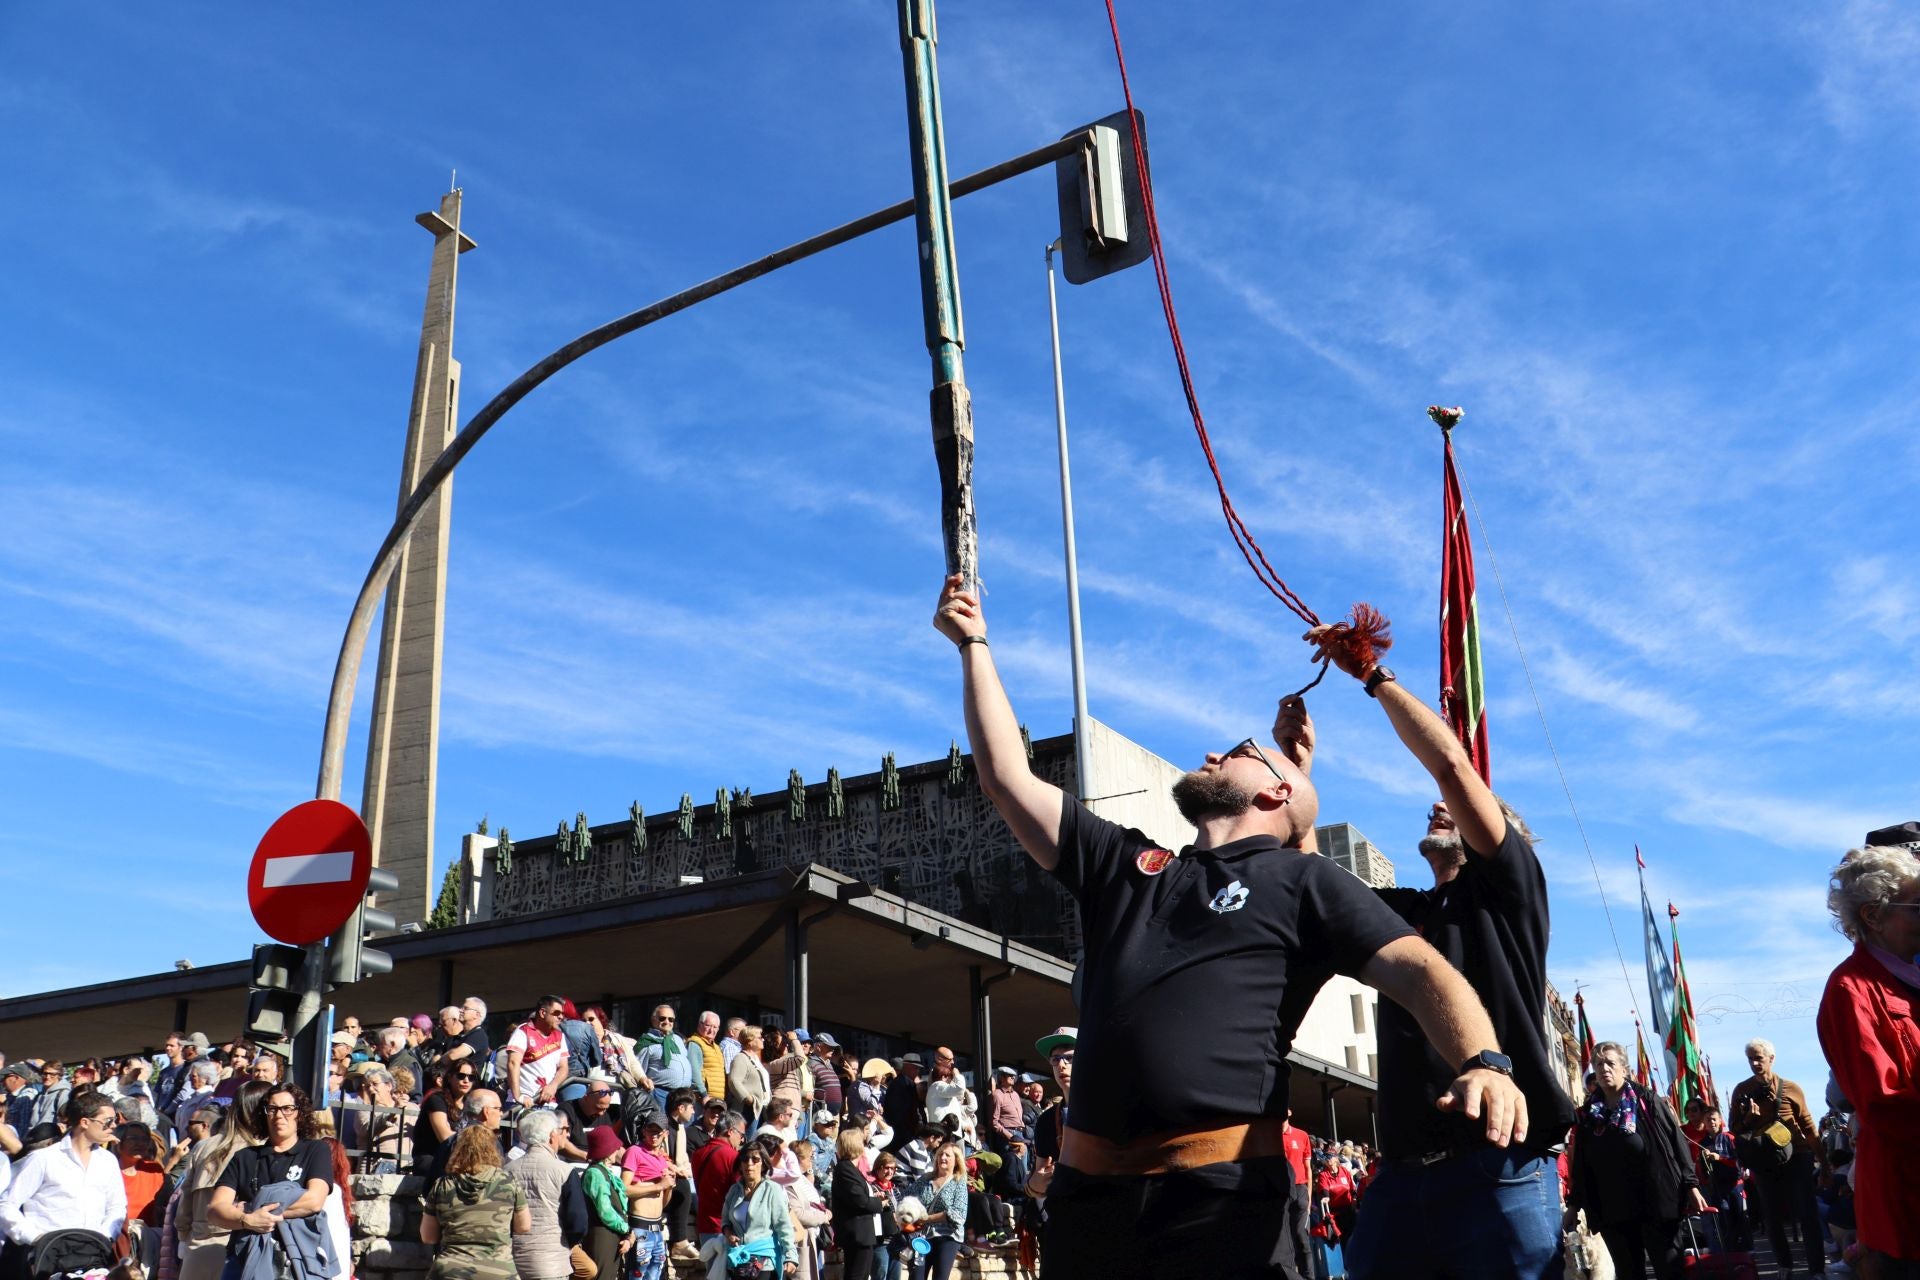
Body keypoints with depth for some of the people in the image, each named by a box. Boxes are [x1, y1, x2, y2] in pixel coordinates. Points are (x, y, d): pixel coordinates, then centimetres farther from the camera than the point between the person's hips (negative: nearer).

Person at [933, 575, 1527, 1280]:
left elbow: (1419, 970, -4)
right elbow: (1010, 780, 20)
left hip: (1222, 1187, -4)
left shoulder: (1305, 881, 9)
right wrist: (974, 645, 23)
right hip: (1087, 1183, 5)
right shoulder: (1126, 864, 21)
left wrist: (1484, 1063, -24)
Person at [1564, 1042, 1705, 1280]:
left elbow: (1676, 1141, -3)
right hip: (1613, 1213, 3)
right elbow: (1581, 1165, 13)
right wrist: (1574, 1204, 10)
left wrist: (1690, 1185, -9)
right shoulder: (1588, 1114, 10)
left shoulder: (1647, 1101, 1)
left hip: (1656, 1204, -3)